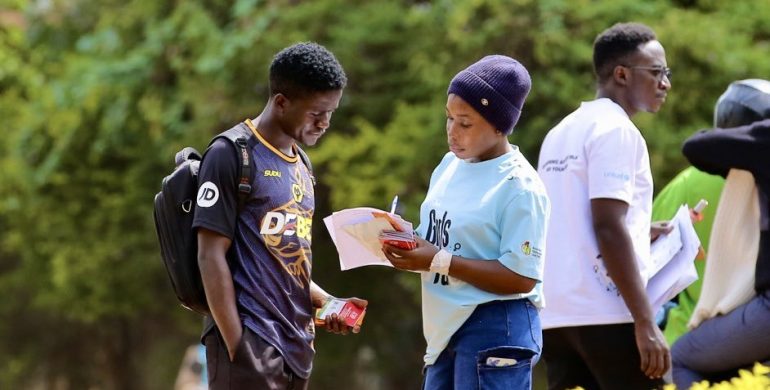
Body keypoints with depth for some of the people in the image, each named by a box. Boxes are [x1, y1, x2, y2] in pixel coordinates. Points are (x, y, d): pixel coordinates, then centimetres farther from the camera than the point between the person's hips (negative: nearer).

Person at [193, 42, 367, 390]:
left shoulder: (300, 166, 18)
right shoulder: (232, 156, -7)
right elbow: (211, 256, -11)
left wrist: (326, 303, 7)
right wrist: (237, 347, -17)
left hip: (295, 346, 8)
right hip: (252, 345, -8)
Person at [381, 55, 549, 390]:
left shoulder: (519, 186, -14)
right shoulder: (449, 165, 10)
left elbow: (521, 277, -18)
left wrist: (440, 261, -20)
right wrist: (407, 249, -6)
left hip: (497, 331, -9)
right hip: (447, 328, 9)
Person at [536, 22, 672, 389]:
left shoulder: (560, 133, 18)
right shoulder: (616, 130, -7)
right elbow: (608, 227, -17)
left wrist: (640, 233, 25)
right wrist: (646, 323, -18)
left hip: (555, 315, 8)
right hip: (606, 316, -8)